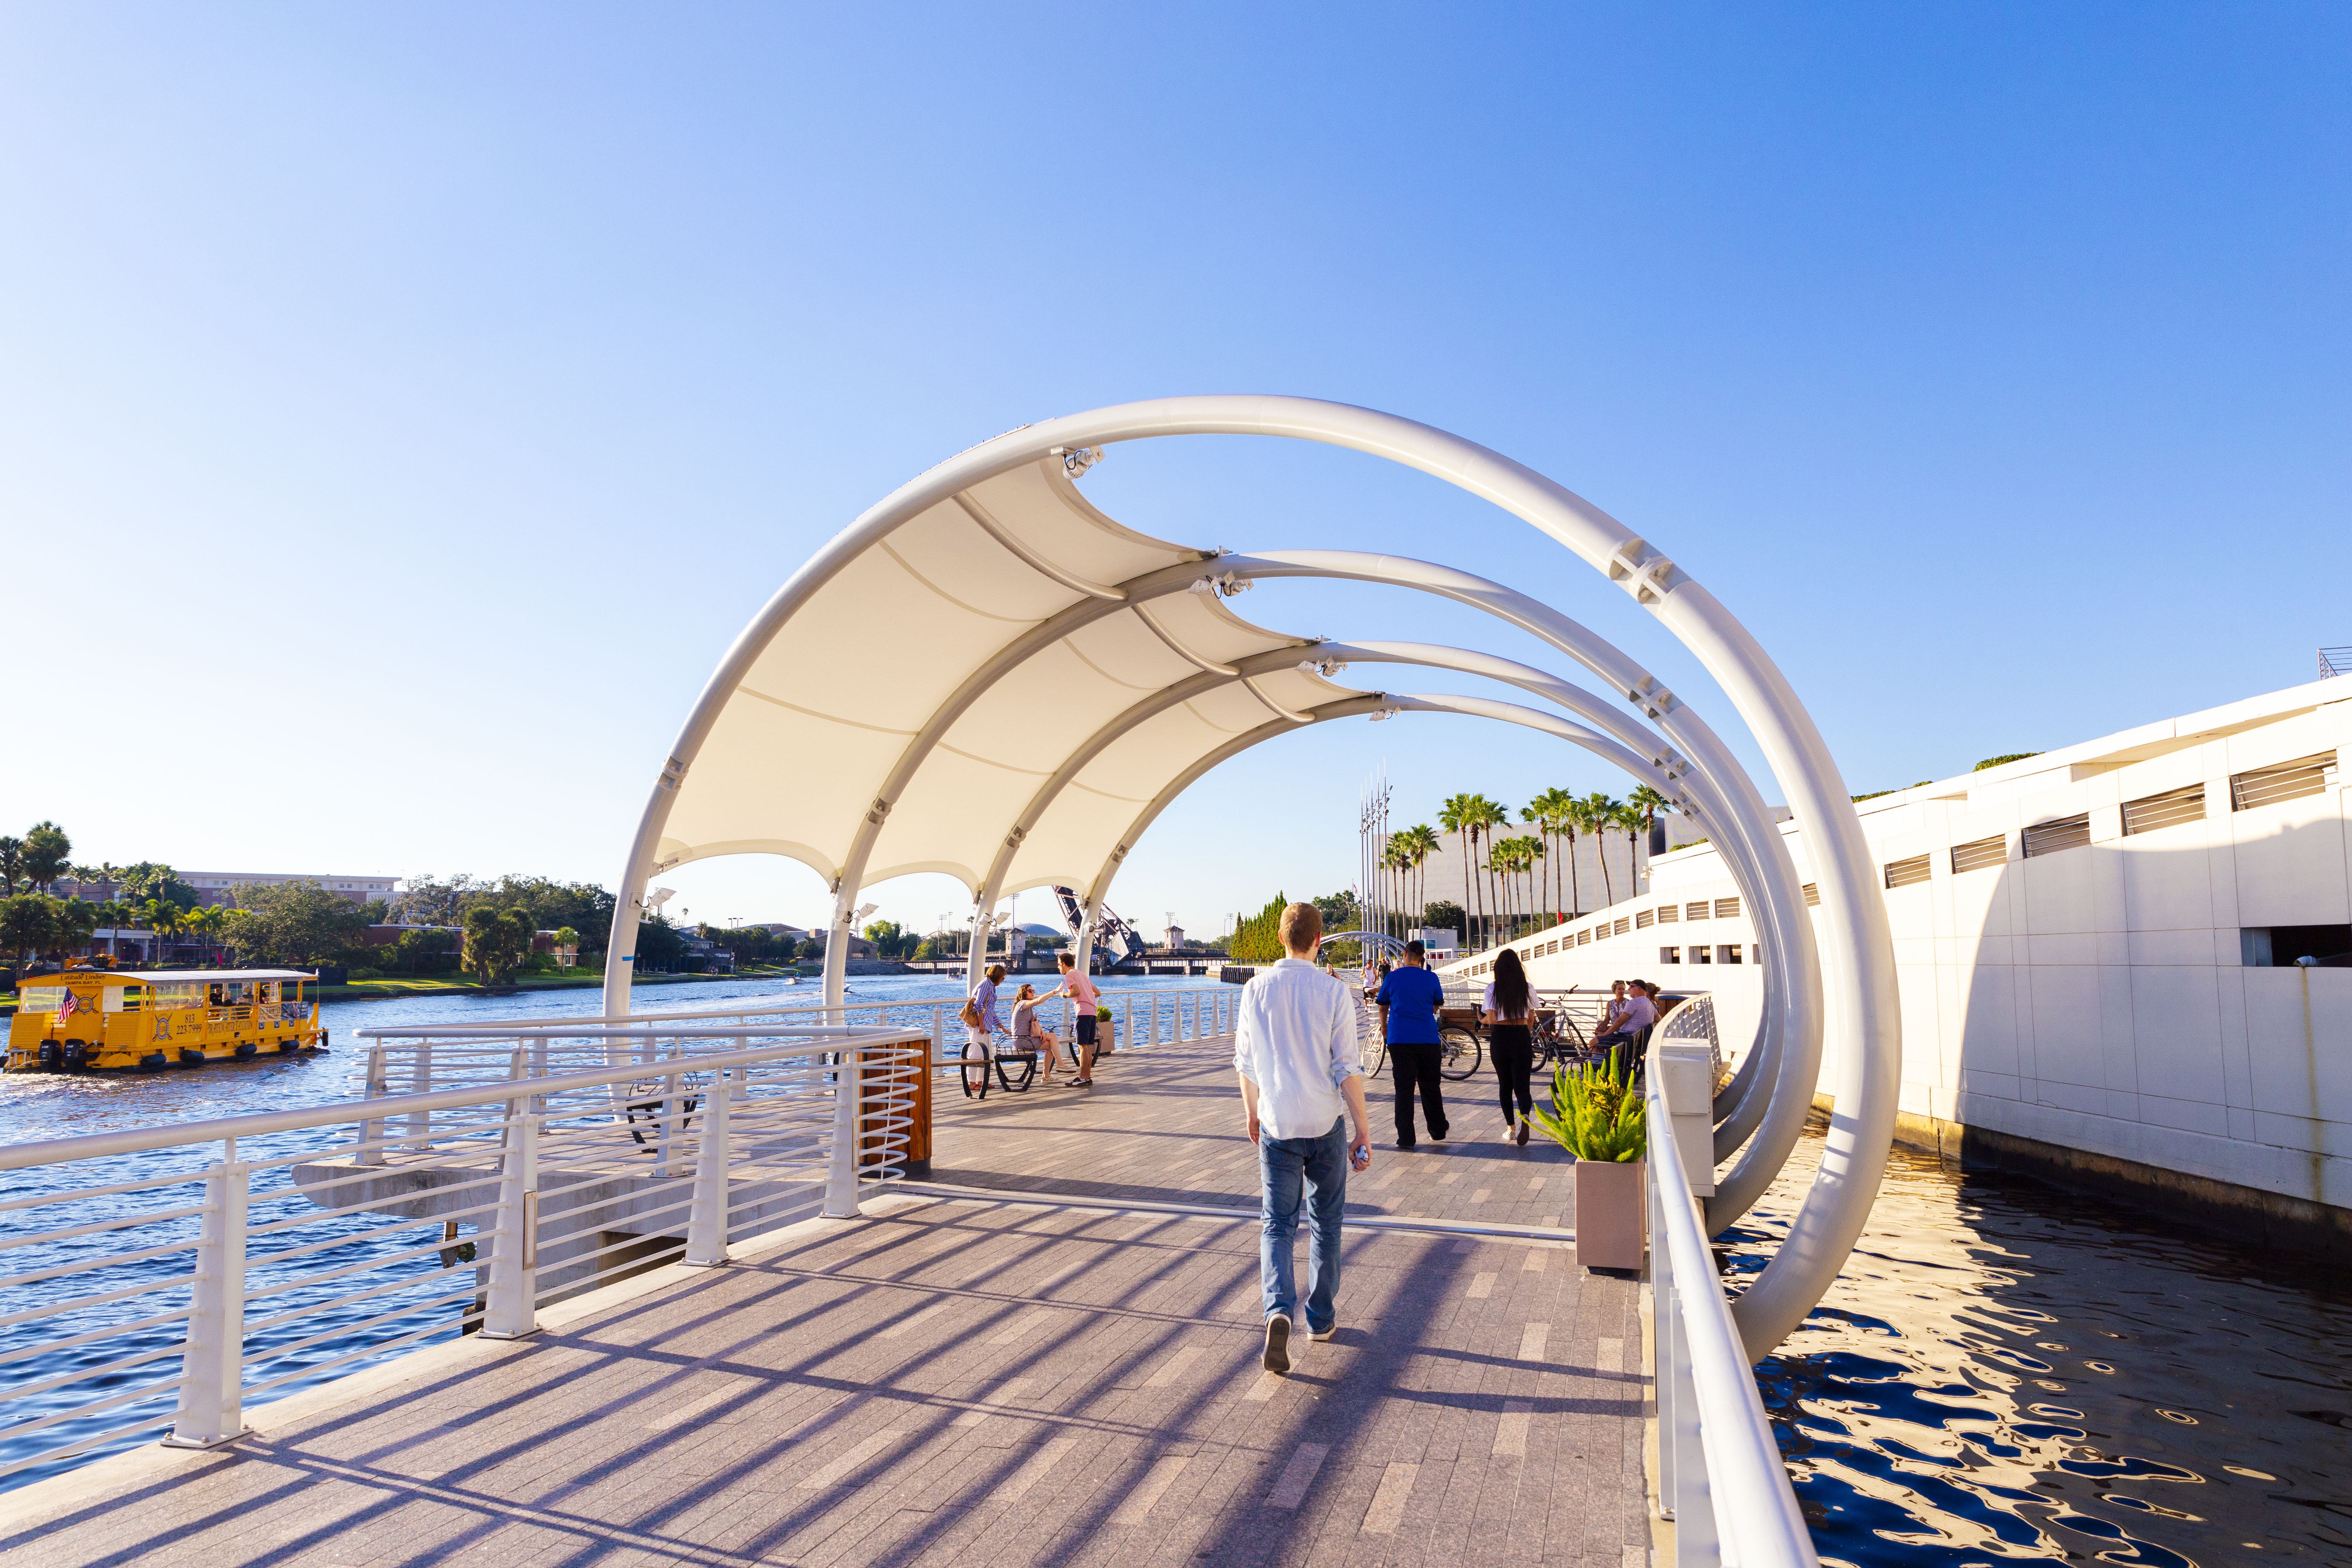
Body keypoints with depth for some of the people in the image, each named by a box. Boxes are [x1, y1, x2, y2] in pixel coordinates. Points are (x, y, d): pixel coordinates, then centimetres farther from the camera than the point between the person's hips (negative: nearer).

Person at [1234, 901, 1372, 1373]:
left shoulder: (1256, 989, -3)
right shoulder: (1334, 991, -10)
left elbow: (1245, 1062, 6)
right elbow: (1346, 1069, -10)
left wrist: (1252, 1109, 22)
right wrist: (1363, 1130, -2)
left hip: (1276, 1125, 1)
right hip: (1326, 1123, -1)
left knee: (1276, 1224, 6)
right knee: (1325, 1223, 16)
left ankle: (1279, 1311, -15)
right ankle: (1321, 1318, 27)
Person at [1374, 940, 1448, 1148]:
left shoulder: (1393, 977, -2)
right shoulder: (1432, 978, 0)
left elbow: (1383, 1006, 11)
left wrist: (1384, 1026, 28)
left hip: (1400, 1039, -1)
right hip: (1428, 1039, 1)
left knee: (1404, 1088, 1)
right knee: (1430, 1086, 14)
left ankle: (1406, 1138, -2)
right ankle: (1438, 1132, 24)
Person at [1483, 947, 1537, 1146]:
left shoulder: (1493, 988, -6)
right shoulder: (1528, 988, 0)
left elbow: (1491, 1019, -10)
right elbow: (1531, 1019, 10)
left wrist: (1483, 1020, 13)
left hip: (1500, 1038, -1)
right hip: (1522, 1038, 1)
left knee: (1505, 1085, 15)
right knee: (1522, 1085, 1)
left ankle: (1511, 1127, 20)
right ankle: (1524, 1117, -28)